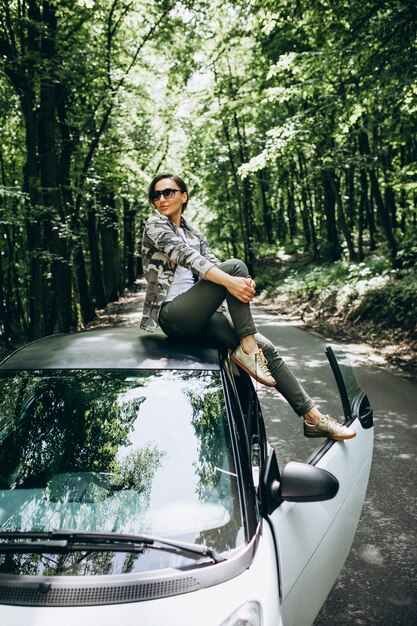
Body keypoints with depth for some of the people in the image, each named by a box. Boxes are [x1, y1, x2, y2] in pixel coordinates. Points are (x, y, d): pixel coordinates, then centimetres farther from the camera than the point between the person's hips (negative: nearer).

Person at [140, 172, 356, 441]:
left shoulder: (194, 233, 21)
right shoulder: (155, 225, 0)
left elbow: (213, 265, 8)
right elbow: (185, 256, -18)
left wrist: (243, 282, -14)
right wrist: (229, 280, -31)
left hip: (198, 316, 6)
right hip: (172, 314, -6)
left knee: (265, 348, -7)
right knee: (235, 265, -24)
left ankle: (313, 417, -1)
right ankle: (246, 349, -21)